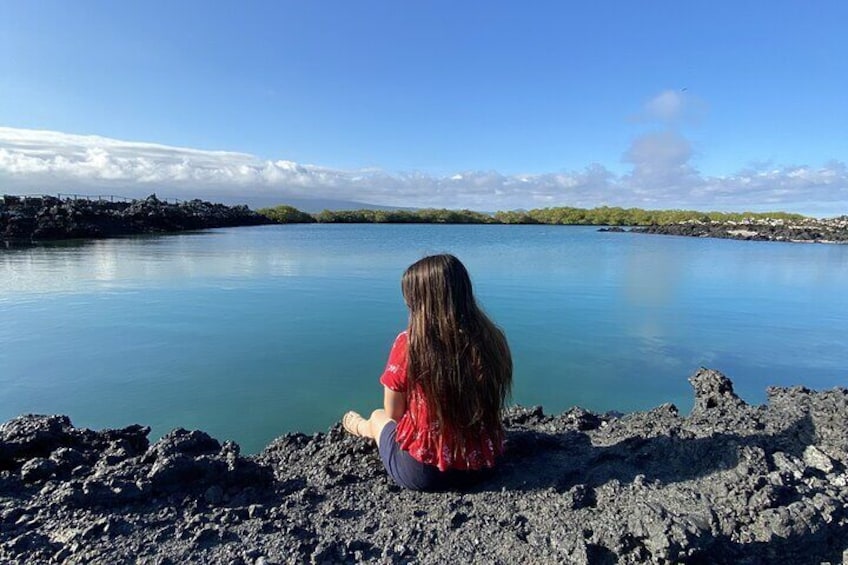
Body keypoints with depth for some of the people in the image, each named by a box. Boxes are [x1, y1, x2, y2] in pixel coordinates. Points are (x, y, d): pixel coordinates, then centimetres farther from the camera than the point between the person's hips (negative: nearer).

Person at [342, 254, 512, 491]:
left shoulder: (409, 342, -21)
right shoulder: (492, 338, -10)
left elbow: (393, 414, -10)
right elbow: (490, 406, 3)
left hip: (422, 472, -3)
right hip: (482, 466, 4)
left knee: (378, 417, 28)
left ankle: (361, 427, 61)